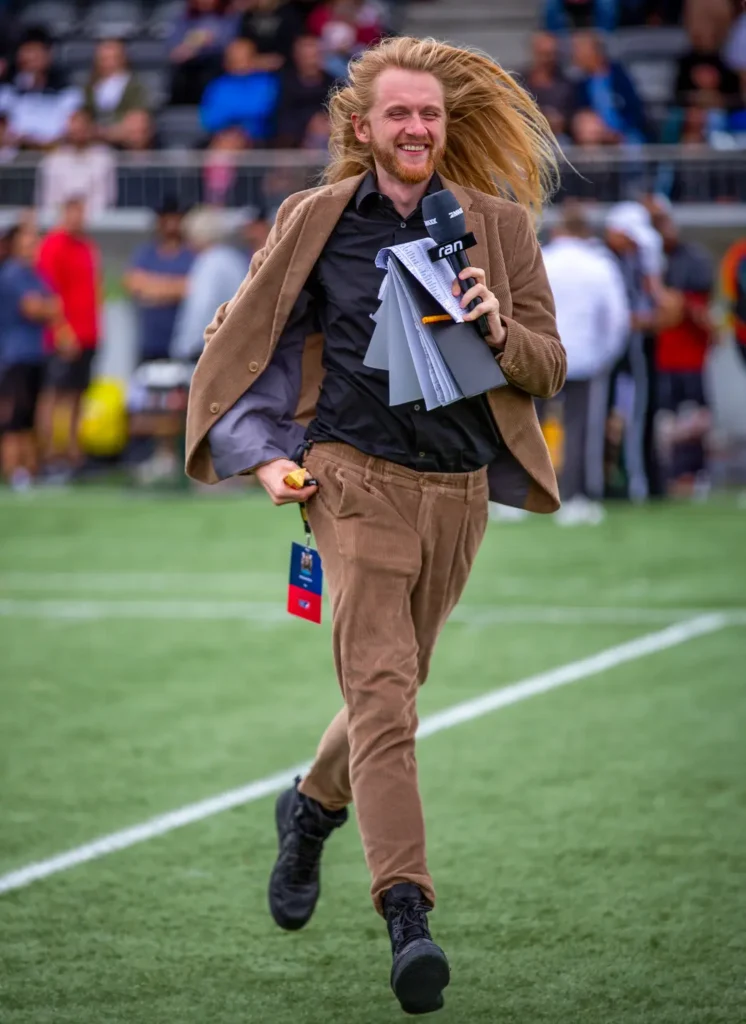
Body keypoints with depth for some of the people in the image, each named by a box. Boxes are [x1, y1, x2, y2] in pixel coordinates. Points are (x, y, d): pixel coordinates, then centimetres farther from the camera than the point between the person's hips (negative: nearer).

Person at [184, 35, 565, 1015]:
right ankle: (407, 913, -22)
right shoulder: (316, 220, 3)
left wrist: (498, 329, -13)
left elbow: (551, 366, 9)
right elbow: (236, 337, 11)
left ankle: (313, 808, 45)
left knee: (392, 686, 15)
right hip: (357, 480, -3)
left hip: (459, 491, 3)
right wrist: (264, 452, -1)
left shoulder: (497, 225, 6)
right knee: (382, 691, -16)